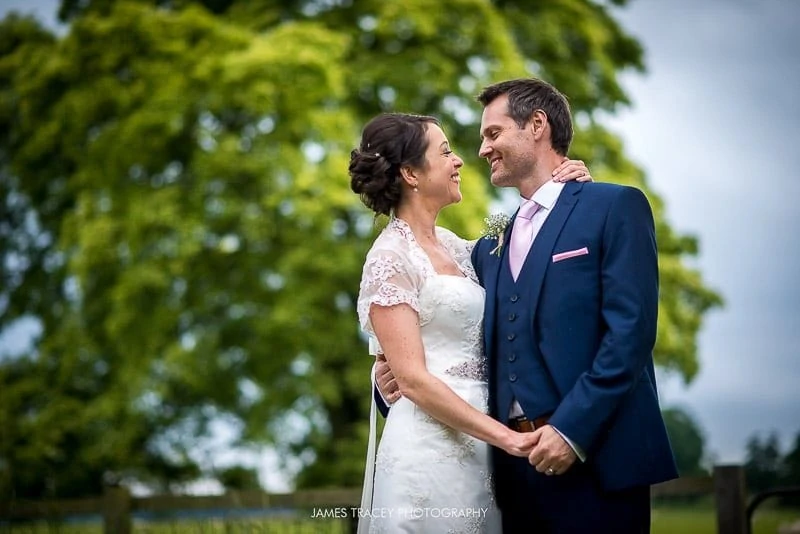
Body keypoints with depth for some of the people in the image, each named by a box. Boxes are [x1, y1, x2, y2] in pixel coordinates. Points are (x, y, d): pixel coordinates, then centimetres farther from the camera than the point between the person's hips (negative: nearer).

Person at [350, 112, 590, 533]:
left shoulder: (451, 246, 12)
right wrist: (506, 436, -17)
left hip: (475, 446, 8)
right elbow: (413, 379, -16)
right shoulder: (390, 259, -11)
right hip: (429, 449, -8)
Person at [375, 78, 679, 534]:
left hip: (594, 459, -6)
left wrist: (574, 429, -18)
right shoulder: (491, 247, 19)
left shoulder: (615, 207, -2)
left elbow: (631, 329, -11)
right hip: (516, 464, 6)